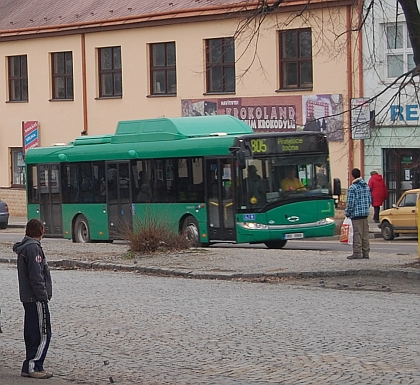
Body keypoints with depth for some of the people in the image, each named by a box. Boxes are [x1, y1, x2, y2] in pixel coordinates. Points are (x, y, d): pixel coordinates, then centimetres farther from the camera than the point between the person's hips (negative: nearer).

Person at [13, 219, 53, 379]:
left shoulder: (23, 247, 15)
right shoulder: (33, 248, -15)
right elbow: (36, 276, -20)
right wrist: (43, 296, -16)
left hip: (27, 298, 10)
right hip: (36, 298, -10)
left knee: (31, 333, 12)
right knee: (43, 334, -6)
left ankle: (31, 366, 14)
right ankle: (31, 366, -7)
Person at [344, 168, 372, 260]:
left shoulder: (352, 188, -13)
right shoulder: (366, 186, 10)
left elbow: (350, 202, -14)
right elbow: (370, 200, 14)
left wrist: (347, 213, -3)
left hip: (356, 214, -7)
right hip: (365, 214, 7)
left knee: (357, 233, -5)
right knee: (365, 233, 9)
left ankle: (357, 253, -5)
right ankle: (365, 252, 12)